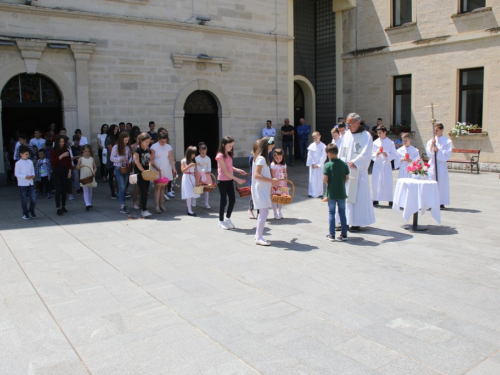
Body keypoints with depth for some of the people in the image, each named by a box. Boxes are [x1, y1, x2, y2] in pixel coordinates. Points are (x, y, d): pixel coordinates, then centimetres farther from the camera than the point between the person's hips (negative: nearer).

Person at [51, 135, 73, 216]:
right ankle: (58, 208, -7)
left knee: (64, 190, 7)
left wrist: (69, 171, 1)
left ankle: (63, 206, 18)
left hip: (65, 171, 3)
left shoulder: (66, 151, 6)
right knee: (58, 190, -8)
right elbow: (52, 162, -14)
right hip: (56, 172, -3)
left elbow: (69, 162, 9)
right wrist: (61, 156, -20)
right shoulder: (53, 151, -3)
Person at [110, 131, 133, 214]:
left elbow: (130, 156, 14)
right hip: (119, 169, -5)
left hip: (126, 169, 5)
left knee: (124, 187, 11)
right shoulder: (115, 147, -8)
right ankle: (122, 206, -5)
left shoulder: (128, 147, 4)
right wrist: (120, 159, -22)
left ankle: (123, 204, 21)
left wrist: (129, 161, -7)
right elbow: (112, 158, -6)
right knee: (122, 187, -8)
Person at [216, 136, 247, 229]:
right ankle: (221, 221, 15)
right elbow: (225, 171, -19)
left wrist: (238, 170, -2)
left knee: (232, 200, 8)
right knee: (223, 201, 1)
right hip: (222, 181, -7)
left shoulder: (229, 155, 8)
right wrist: (237, 179, -20)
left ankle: (228, 218, 25)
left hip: (230, 180, 7)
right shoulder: (220, 156, -16)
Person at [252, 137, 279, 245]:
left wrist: (272, 181, 14)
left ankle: (258, 234, 23)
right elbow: (256, 175, -25)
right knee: (264, 212, -11)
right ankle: (259, 238, -8)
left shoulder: (262, 158, 13)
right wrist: (271, 180, -27)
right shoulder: (261, 159, -17)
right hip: (260, 189, -10)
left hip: (263, 189, 10)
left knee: (263, 212, 15)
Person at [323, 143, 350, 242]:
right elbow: (347, 178, 1)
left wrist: (329, 183, 3)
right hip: (342, 193, 3)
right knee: (342, 213, 12)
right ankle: (344, 234, 16)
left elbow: (324, 179, -17)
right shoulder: (344, 164, -2)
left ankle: (332, 235, 11)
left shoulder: (328, 165, -12)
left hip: (331, 193, -2)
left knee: (331, 213, 8)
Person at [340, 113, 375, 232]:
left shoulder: (366, 136, -6)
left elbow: (365, 154, -17)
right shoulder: (347, 135, 12)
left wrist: (354, 163, -30)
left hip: (359, 172, -5)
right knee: (344, 196, 5)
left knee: (358, 196, -2)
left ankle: (356, 222, 6)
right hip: (346, 171, 6)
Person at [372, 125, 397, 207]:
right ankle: (376, 199, 11)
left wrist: (387, 155, -15)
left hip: (386, 164, -2)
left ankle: (390, 200, 4)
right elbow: (372, 154, 8)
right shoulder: (375, 143, 7)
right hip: (377, 164, 2)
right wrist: (376, 154, -12)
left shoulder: (390, 143, 1)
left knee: (387, 182, -3)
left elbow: (394, 155, 1)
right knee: (376, 182, 1)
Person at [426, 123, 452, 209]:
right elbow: (429, 153, 2)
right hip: (432, 164, 3)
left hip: (441, 164, -3)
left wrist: (439, 151, -15)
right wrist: (432, 145, -9)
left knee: (441, 182, -3)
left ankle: (441, 203, 3)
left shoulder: (447, 141, 1)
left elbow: (448, 154, -5)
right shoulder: (431, 141, 9)